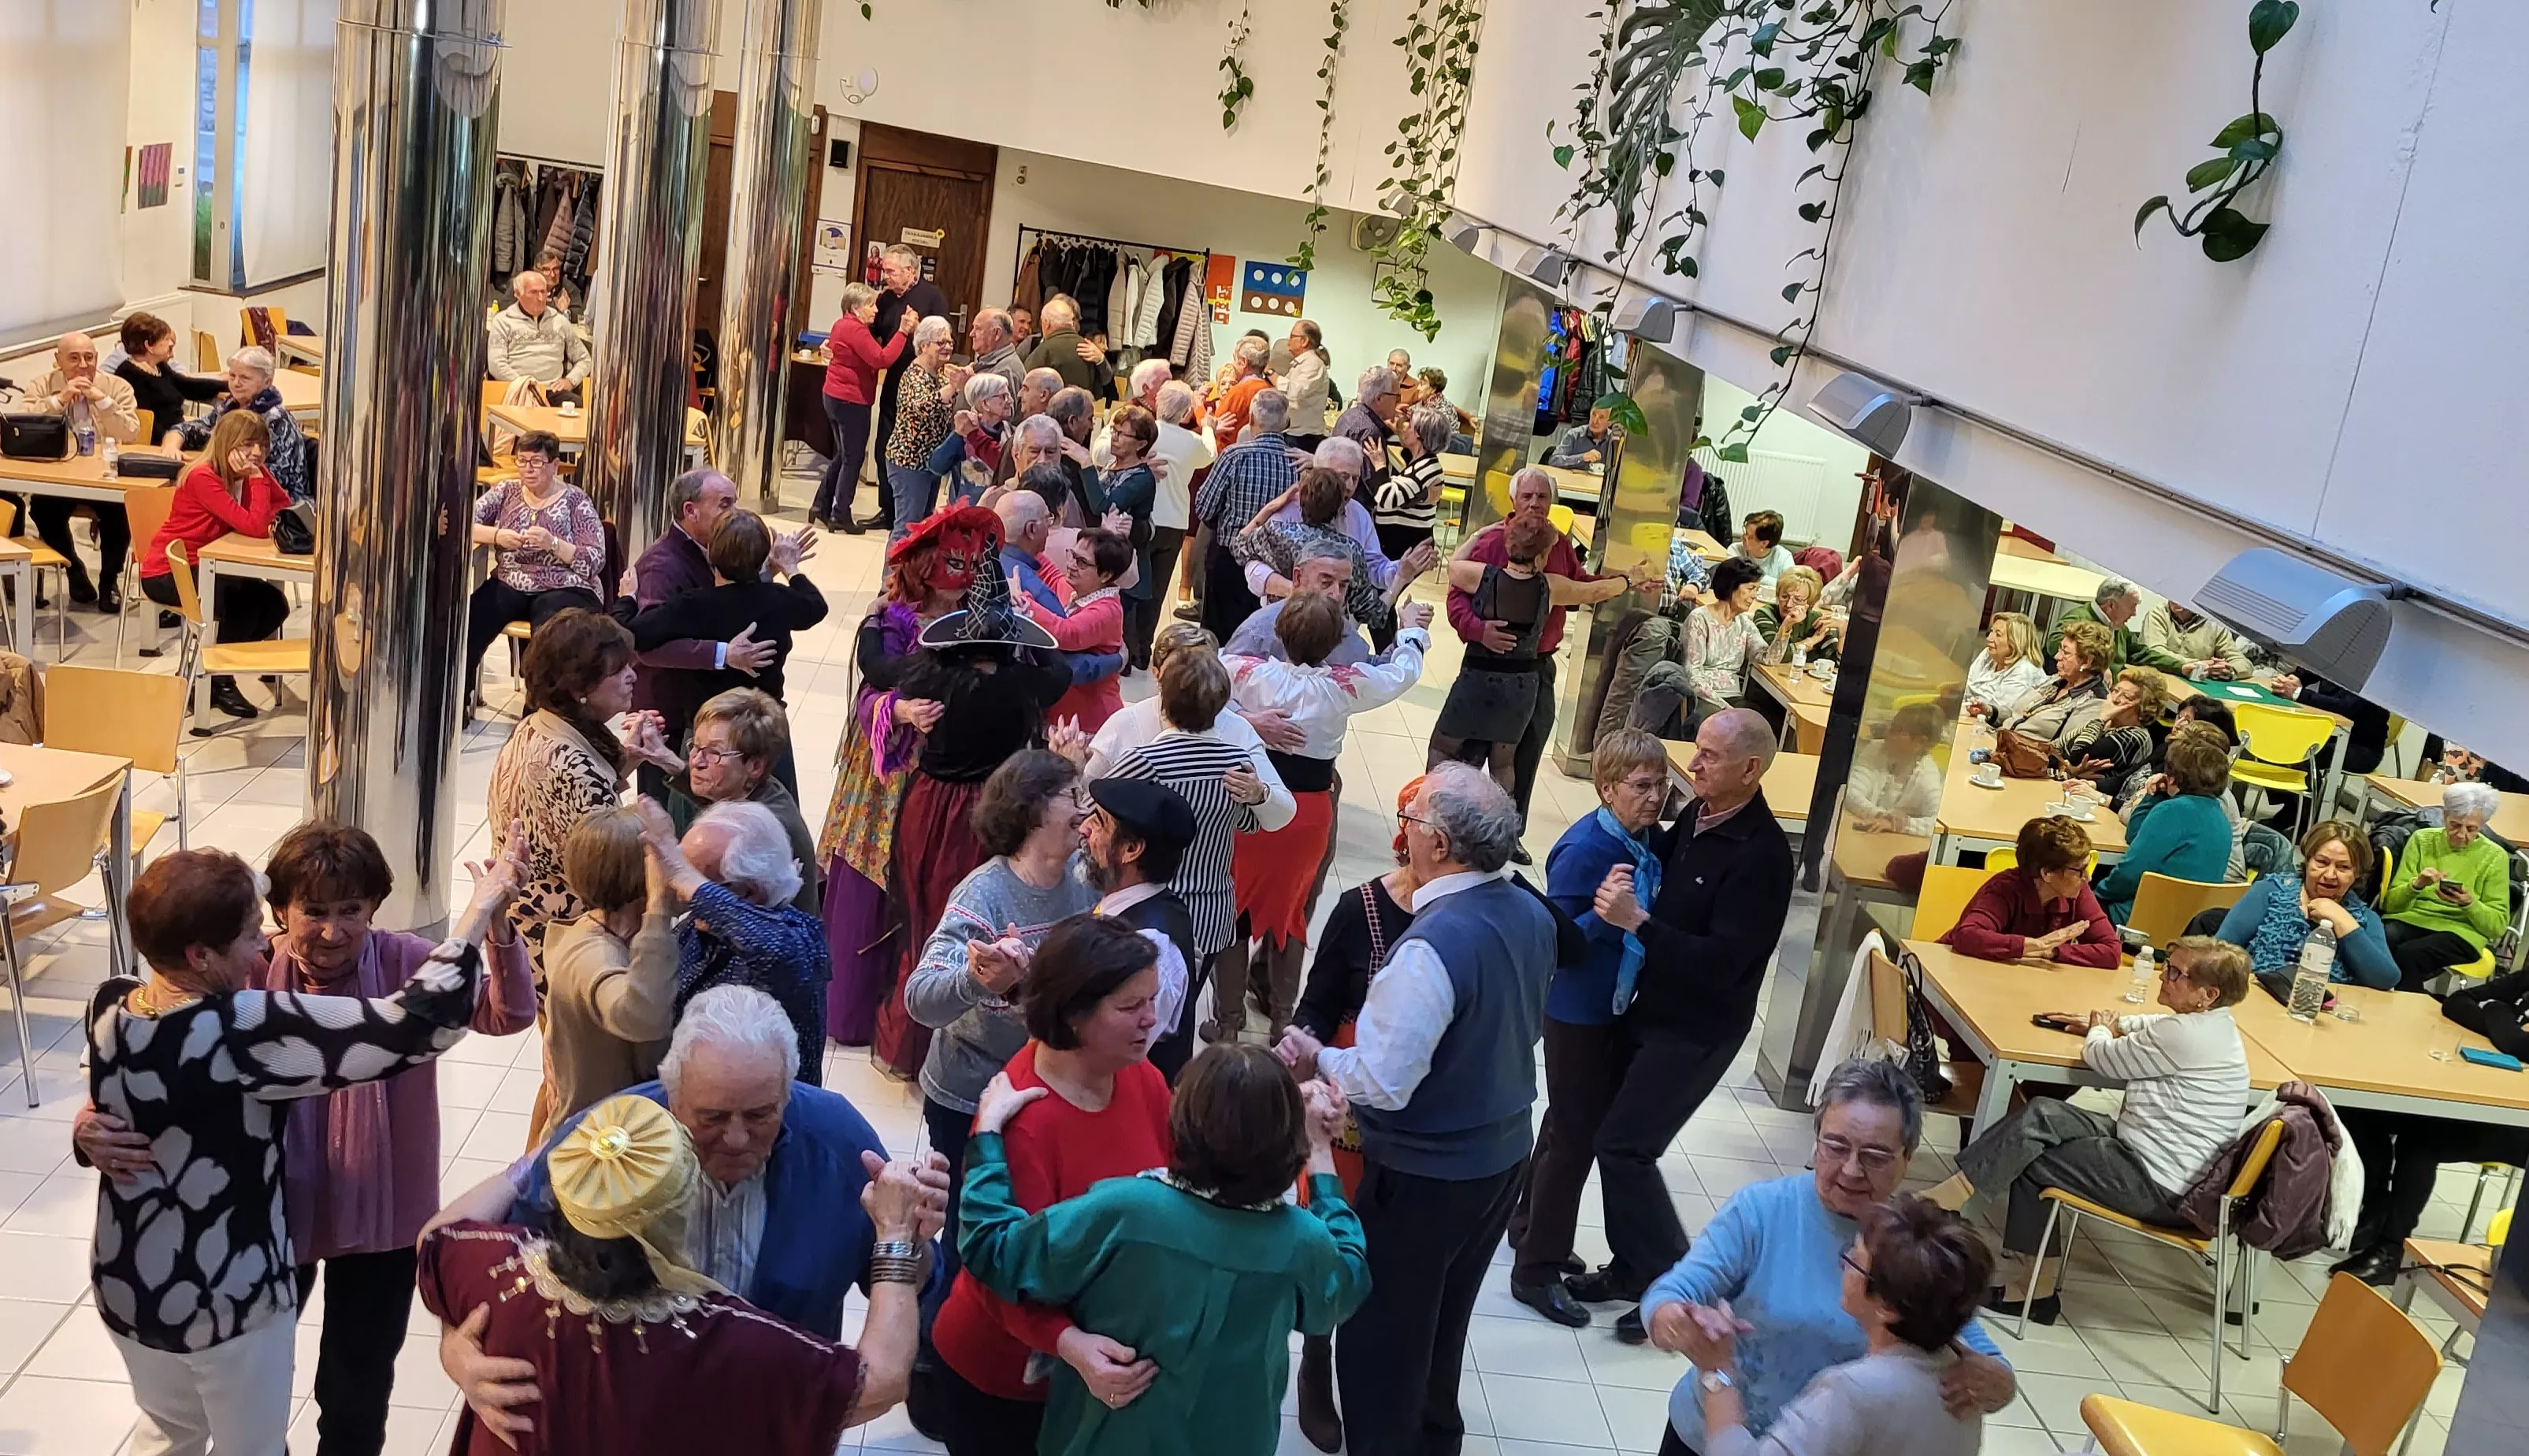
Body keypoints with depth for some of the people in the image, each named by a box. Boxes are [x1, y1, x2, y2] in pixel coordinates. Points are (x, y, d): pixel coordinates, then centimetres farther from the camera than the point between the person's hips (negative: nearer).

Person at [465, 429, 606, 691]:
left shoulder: (575, 501, 1)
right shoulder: (506, 491, 12)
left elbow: (595, 561, -6)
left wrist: (552, 544, -21)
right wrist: (496, 535, -15)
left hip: (564, 590, -4)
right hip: (508, 585, 4)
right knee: (464, 624, -24)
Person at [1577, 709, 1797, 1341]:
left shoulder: (1760, 855, -24)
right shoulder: (1699, 813, 1)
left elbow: (1721, 962, -27)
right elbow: (1665, 856, 21)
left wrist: (1638, 921, -33)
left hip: (1698, 1030, -8)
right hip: (1652, 1008, 8)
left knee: (1625, 1147, -6)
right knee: (1620, 1140, 12)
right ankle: (1631, 1268, 29)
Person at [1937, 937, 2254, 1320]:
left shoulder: (2185, 1035, -24)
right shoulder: (2212, 1023, 7)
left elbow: (2099, 1057, -11)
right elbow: (2150, 1026, 30)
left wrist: (2099, 1030, 10)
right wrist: (2110, 1023, 17)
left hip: (2161, 1187, -9)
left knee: (2030, 1161, -5)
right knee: (2043, 1115, -2)